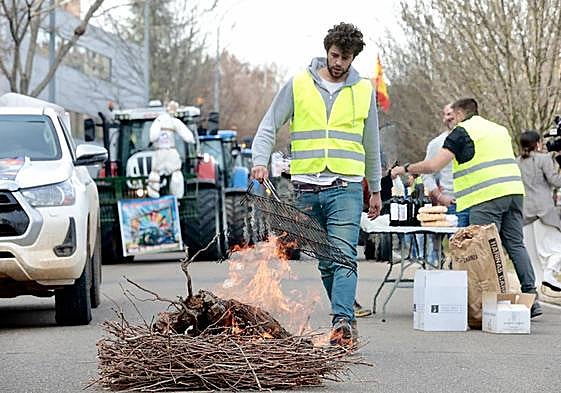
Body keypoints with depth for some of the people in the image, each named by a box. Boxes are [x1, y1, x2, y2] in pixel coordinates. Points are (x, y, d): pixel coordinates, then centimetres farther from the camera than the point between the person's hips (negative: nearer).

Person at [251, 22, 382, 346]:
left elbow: (371, 144, 19)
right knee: (325, 262, 6)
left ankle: (342, 322, -25)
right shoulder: (298, 85, 4)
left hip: (346, 188, -1)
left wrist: (376, 190, 22)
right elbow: (268, 128, 5)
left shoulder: (364, 91, 9)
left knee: (343, 256, -16)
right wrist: (260, 161, -13)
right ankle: (347, 317, 15)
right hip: (306, 189, 1)